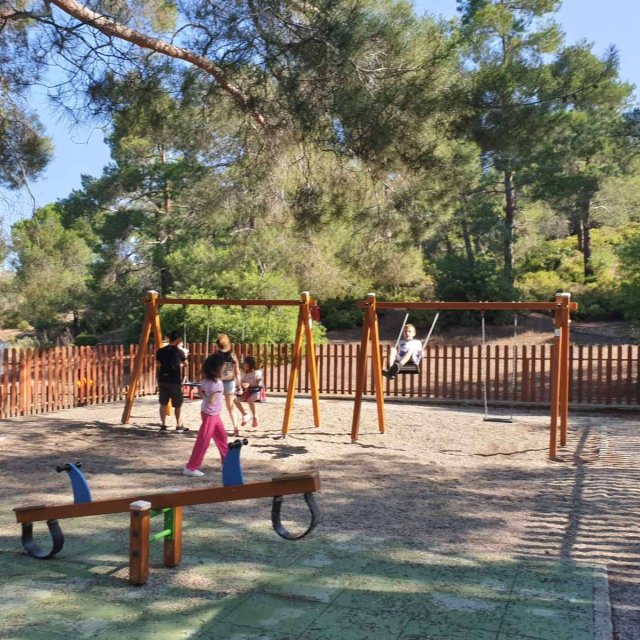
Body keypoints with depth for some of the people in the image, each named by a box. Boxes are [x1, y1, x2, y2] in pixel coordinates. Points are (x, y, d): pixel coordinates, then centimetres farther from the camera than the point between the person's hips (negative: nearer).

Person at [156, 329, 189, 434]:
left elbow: (158, 366, 8)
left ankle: (163, 426, 8)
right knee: (177, 405, 9)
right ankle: (179, 426, 17)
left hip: (162, 380, 3)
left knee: (163, 404, 9)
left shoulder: (160, 351, 3)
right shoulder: (179, 352, -5)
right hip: (175, 381, -3)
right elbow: (185, 364, 10)